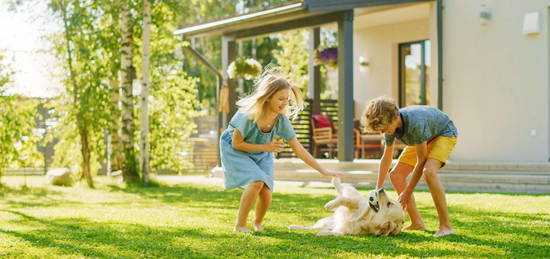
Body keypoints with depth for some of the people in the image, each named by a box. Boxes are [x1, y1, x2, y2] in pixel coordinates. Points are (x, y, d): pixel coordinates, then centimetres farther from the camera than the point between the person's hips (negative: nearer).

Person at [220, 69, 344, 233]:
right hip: (236, 151, -4)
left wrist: (324, 172, -17)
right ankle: (240, 225, -11)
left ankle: (258, 223, 23)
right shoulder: (249, 114, -33)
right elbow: (236, 143, -22)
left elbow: (299, 150, -15)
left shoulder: (282, 119, -20)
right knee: (256, 181, -28)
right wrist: (266, 147, -25)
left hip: (261, 154, 4)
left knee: (266, 193, -10)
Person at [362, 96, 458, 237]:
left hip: (445, 134, -8)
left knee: (429, 171, -34)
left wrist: (407, 193, -26)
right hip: (423, 139, 8)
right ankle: (417, 222, 8)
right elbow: (386, 158, -1)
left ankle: (445, 226, -29)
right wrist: (378, 191, 2)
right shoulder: (390, 125, -17)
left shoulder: (415, 123, -40)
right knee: (396, 176, -2)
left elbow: (421, 161, -31)